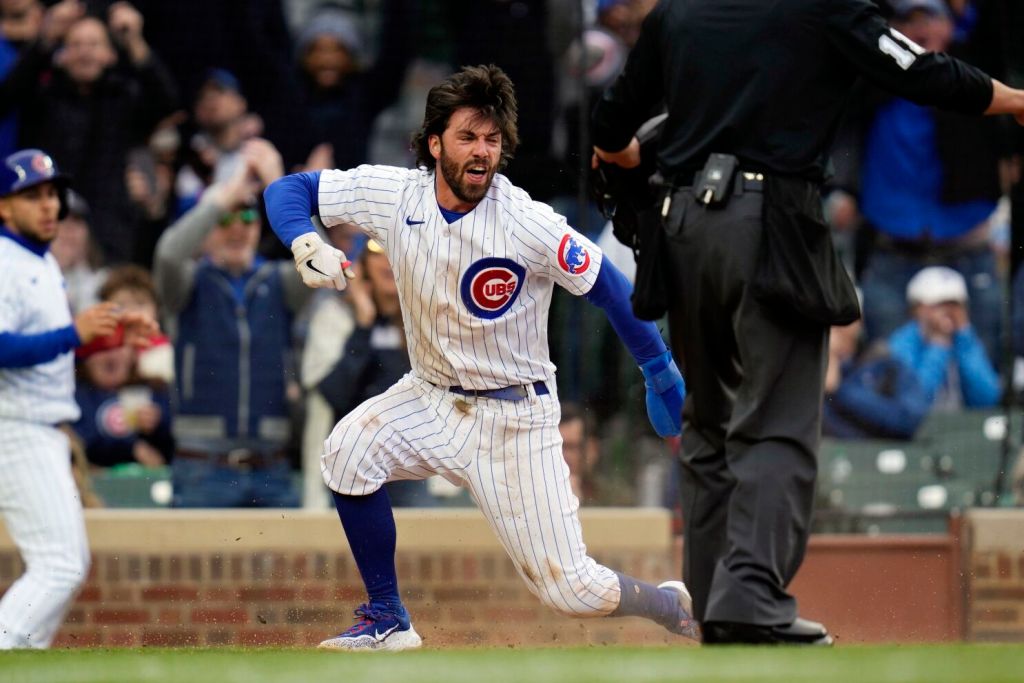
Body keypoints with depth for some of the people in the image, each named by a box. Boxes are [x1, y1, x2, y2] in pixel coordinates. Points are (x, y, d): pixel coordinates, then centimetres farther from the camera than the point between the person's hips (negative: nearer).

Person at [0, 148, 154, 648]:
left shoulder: (44, 264, 17)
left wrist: (109, 331, 10)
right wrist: (73, 334, -33)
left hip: (45, 432, 10)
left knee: (68, 564, 14)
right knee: (59, 565, -17)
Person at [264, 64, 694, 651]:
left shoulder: (527, 224, -23)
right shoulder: (393, 195, -12)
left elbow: (608, 287, -11)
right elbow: (289, 189, -3)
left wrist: (662, 373, -4)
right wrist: (305, 243, -25)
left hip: (516, 416, -4)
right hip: (431, 399, 4)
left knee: (567, 587, -8)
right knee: (349, 450, -25)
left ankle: (676, 609, 24)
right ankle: (388, 622, -9)